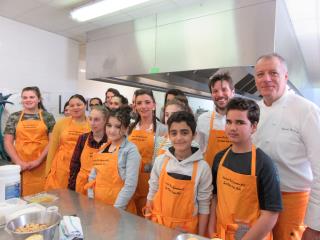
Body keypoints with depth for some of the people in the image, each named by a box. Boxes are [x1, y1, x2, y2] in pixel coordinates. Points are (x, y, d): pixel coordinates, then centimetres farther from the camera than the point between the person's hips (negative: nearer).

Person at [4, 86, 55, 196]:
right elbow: (7, 142, 6)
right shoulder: (14, 117, 8)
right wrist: (19, 162, -5)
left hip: (42, 165, -1)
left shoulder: (47, 117, 3)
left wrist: (39, 160, -9)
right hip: (21, 166, 2)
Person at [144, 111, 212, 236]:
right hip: (158, 225, 2)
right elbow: (152, 194, 1)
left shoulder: (202, 167, -14)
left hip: (186, 229, -1)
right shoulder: (160, 161, -8)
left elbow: (204, 206, -7)